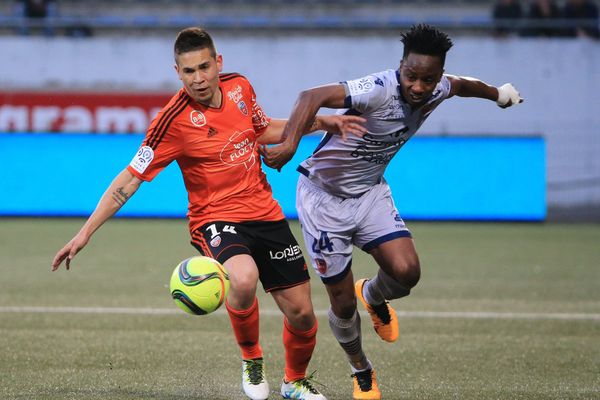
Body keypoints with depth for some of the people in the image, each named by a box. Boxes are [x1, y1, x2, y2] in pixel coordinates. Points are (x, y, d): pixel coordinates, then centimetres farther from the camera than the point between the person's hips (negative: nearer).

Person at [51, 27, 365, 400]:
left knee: (301, 313, 4)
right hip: (216, 218, -5)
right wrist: (85, 233, -18)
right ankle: (251, 358, -7)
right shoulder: (174, 120, -17)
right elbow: (130, 179, -13)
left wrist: (319, 122, 10)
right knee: (243, 278, -37)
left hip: (266, 214, 5)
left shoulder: (239, 87, 0)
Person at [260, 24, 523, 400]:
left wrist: (499, 93, 36)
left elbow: (460, 84, 17)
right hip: (324, 195, -5)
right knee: (343, 302, 0)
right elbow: (312, 97, -47)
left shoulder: (438, 90, -9)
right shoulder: (379, 89, -32)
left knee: (406, 271, -17)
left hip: (370, 192, 5)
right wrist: (289, 144, -63)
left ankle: (374, 297, 21)